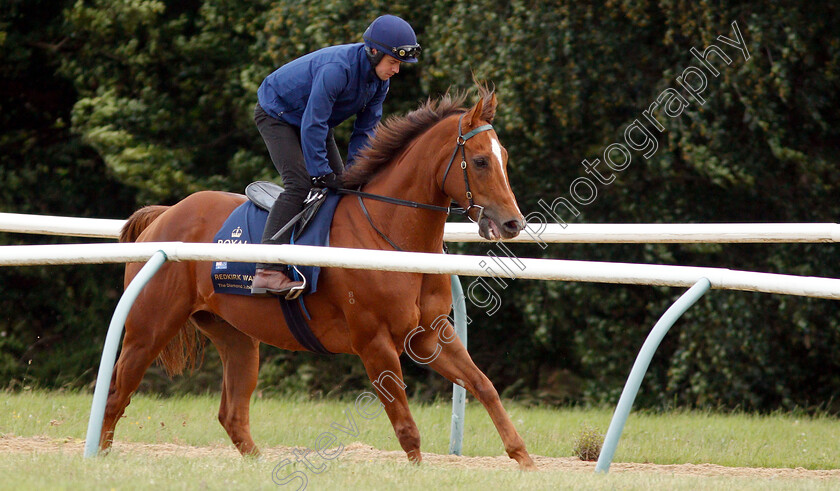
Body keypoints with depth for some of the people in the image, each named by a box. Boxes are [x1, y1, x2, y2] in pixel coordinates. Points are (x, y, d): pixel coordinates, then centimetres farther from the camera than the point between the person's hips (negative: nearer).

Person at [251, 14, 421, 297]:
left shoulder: (380, 80, -9)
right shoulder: (337, 69, -36)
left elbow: (366, 130, -2)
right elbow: (313, 126, -34)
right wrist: (321, 173, -29)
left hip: (311, 120, 9)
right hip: (276, 114, -9)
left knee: (340, 185, 5)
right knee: (299, 184, -24)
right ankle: (268, 272, -32)